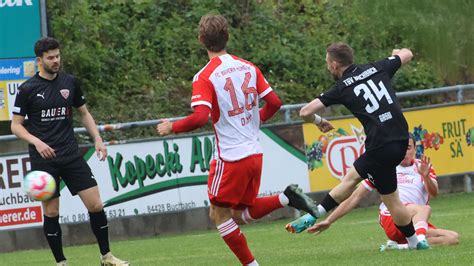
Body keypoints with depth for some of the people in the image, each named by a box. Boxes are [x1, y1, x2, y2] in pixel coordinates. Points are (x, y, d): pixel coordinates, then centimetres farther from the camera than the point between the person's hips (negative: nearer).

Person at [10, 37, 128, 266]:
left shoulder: (70, 83, 7)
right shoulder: (27, 89, -4)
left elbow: (84, 113, 19)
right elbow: (16, 125, -1)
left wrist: (97, 139, 6)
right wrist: (36, 142, -17)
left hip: (71, 154, 3)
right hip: (43, 159, -3)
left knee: (95, 205, -3)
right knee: (51, 212, -1)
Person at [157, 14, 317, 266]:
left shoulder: (204, 77, -13)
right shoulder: (248, 67, 6)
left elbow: (200, 117, -24)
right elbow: (274, 103, 5)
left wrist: (171, 127, -7)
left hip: (230, 157, -7)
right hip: (254, 153, 7)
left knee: (219, 215, 8)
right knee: (240, 214, 18)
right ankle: (286, 198, -2)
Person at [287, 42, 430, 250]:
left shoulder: (342, 88, -4)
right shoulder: (377, 69, 8)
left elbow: (305, 112, -6)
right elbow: (407, 55, 25)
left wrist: (318, 121, 17)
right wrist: (397, 53, 50)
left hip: (381, 146, -7)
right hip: (401, 138, 7)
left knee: (391, 200, 9)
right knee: (352, 176, 20)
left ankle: (414, 243, 19)